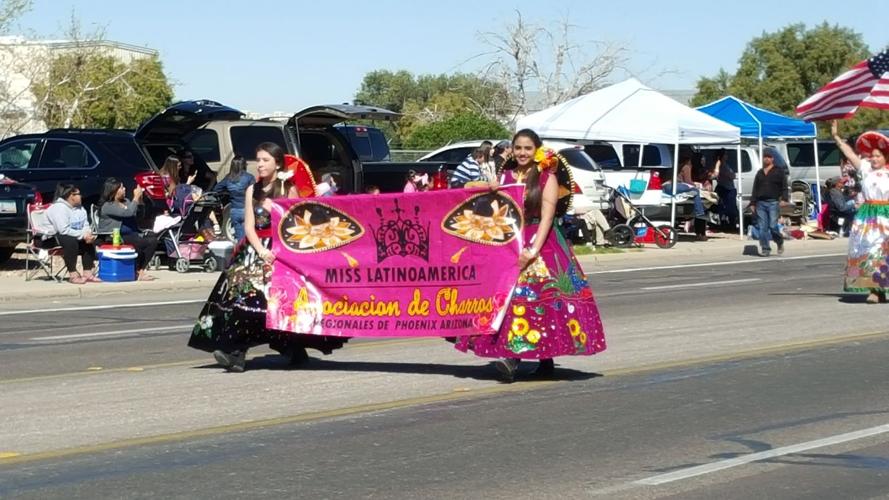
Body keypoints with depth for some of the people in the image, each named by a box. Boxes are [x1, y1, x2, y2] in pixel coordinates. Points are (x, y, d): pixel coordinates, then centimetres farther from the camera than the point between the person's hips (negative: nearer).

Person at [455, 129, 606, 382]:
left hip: (541, 244, -4)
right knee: (510, 297, -7)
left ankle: (546, 359, -2)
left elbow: (547, 217, -9)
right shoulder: (506, 177, 13)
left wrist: (534, 250, -19)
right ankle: (511, 354, -10)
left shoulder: (547, 178, -1)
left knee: (542, 297, -7)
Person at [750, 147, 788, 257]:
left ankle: (780, 242, 15)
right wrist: (753, 203, 12)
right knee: (762, 227, -2)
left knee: (773, 226, -10)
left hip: (773, 202, -4)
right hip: (761, 203, 4)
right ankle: (765, 249, 2)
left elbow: (784, 186, 1)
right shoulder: (760, 173, 20)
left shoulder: (779, 171, 7)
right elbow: (755, 189, 19)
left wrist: (784, 199, -12)